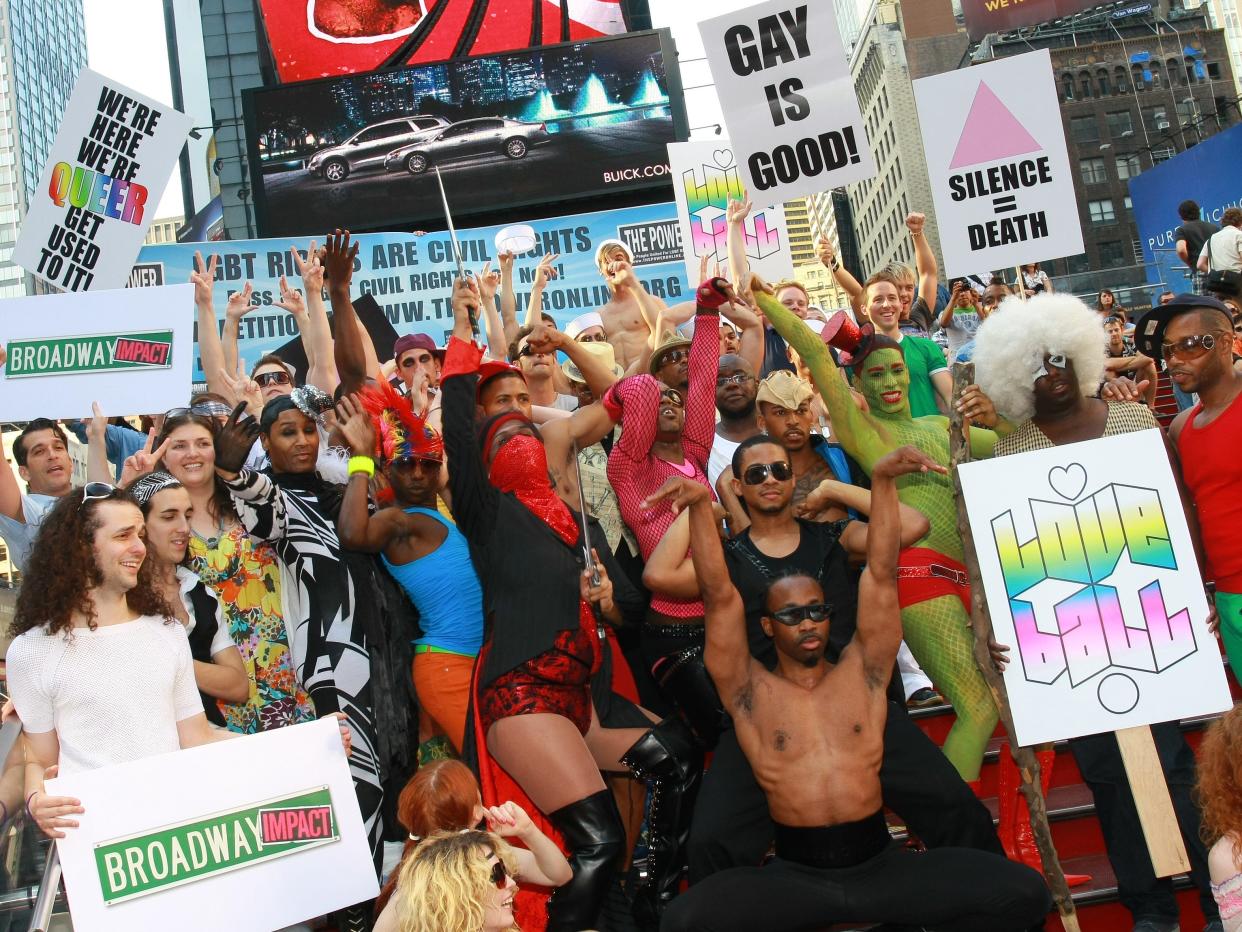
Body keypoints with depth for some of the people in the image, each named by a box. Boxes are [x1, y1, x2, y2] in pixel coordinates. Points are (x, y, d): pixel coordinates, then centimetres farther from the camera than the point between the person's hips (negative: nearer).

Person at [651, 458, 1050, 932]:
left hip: (881, 865, 2)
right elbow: (719, 595, -6)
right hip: (795, 875, -1)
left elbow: (881, 574, 1)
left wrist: (882, 480, -9)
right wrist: (700, 506, -17)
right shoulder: (751, 691, 5)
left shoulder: (862, 672, 10)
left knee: (1023, 893, -18)